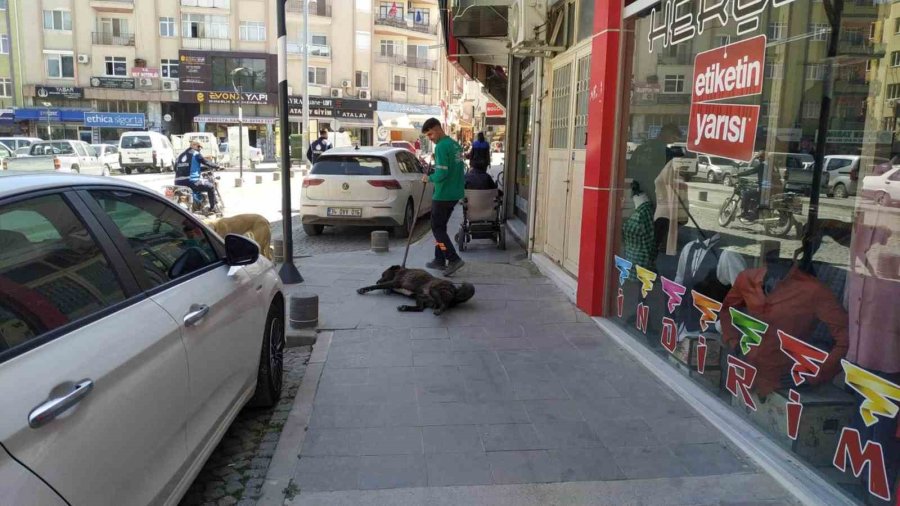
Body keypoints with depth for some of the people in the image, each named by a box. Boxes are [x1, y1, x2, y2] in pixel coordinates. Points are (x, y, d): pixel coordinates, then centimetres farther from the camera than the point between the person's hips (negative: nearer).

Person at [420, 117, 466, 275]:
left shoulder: (441, 147, -17)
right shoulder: (455, 144, 12)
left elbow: (441, 174, -22)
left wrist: (429, 178, -6)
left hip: (443, 194, -9)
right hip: (455, 193, 9)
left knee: (437, 228, 0)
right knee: (440, 226, 16)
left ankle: (454, 259, -7)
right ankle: (439, 260, 21)